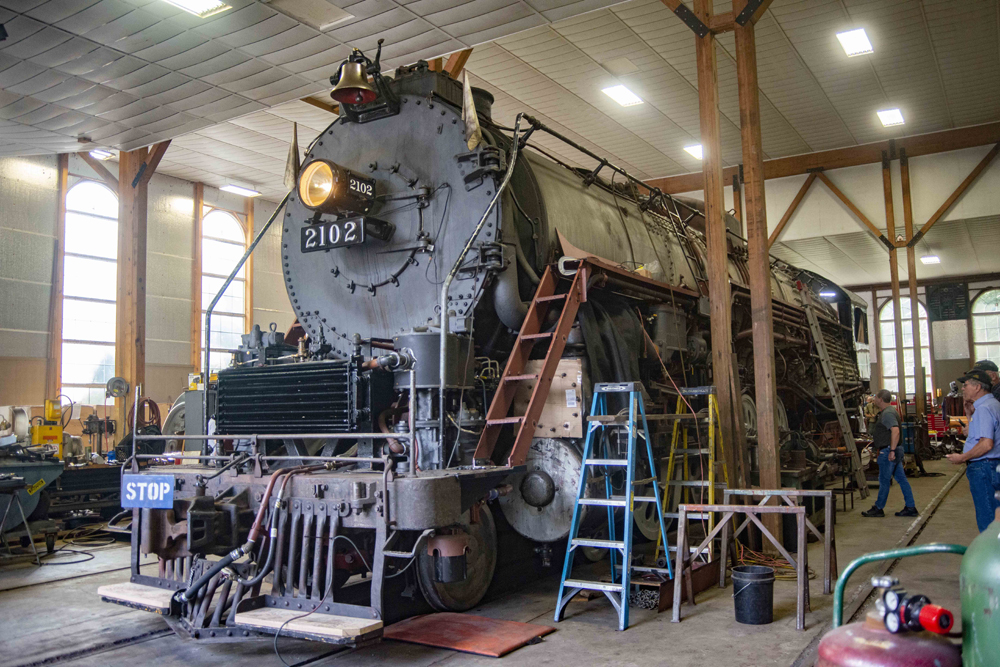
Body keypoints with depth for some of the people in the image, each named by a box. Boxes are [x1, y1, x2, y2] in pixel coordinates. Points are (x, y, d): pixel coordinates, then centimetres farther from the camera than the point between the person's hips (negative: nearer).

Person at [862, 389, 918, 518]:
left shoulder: (887, 413, -17)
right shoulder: (887, 412, 17)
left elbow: (895, 431, -29)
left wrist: (891, 450, -30)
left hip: (888, 451, -10)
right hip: (893, 451, 10)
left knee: (884, 480, -1)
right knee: (901, 479, 9)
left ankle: (878, 508, 8)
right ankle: (910, 508, 12)